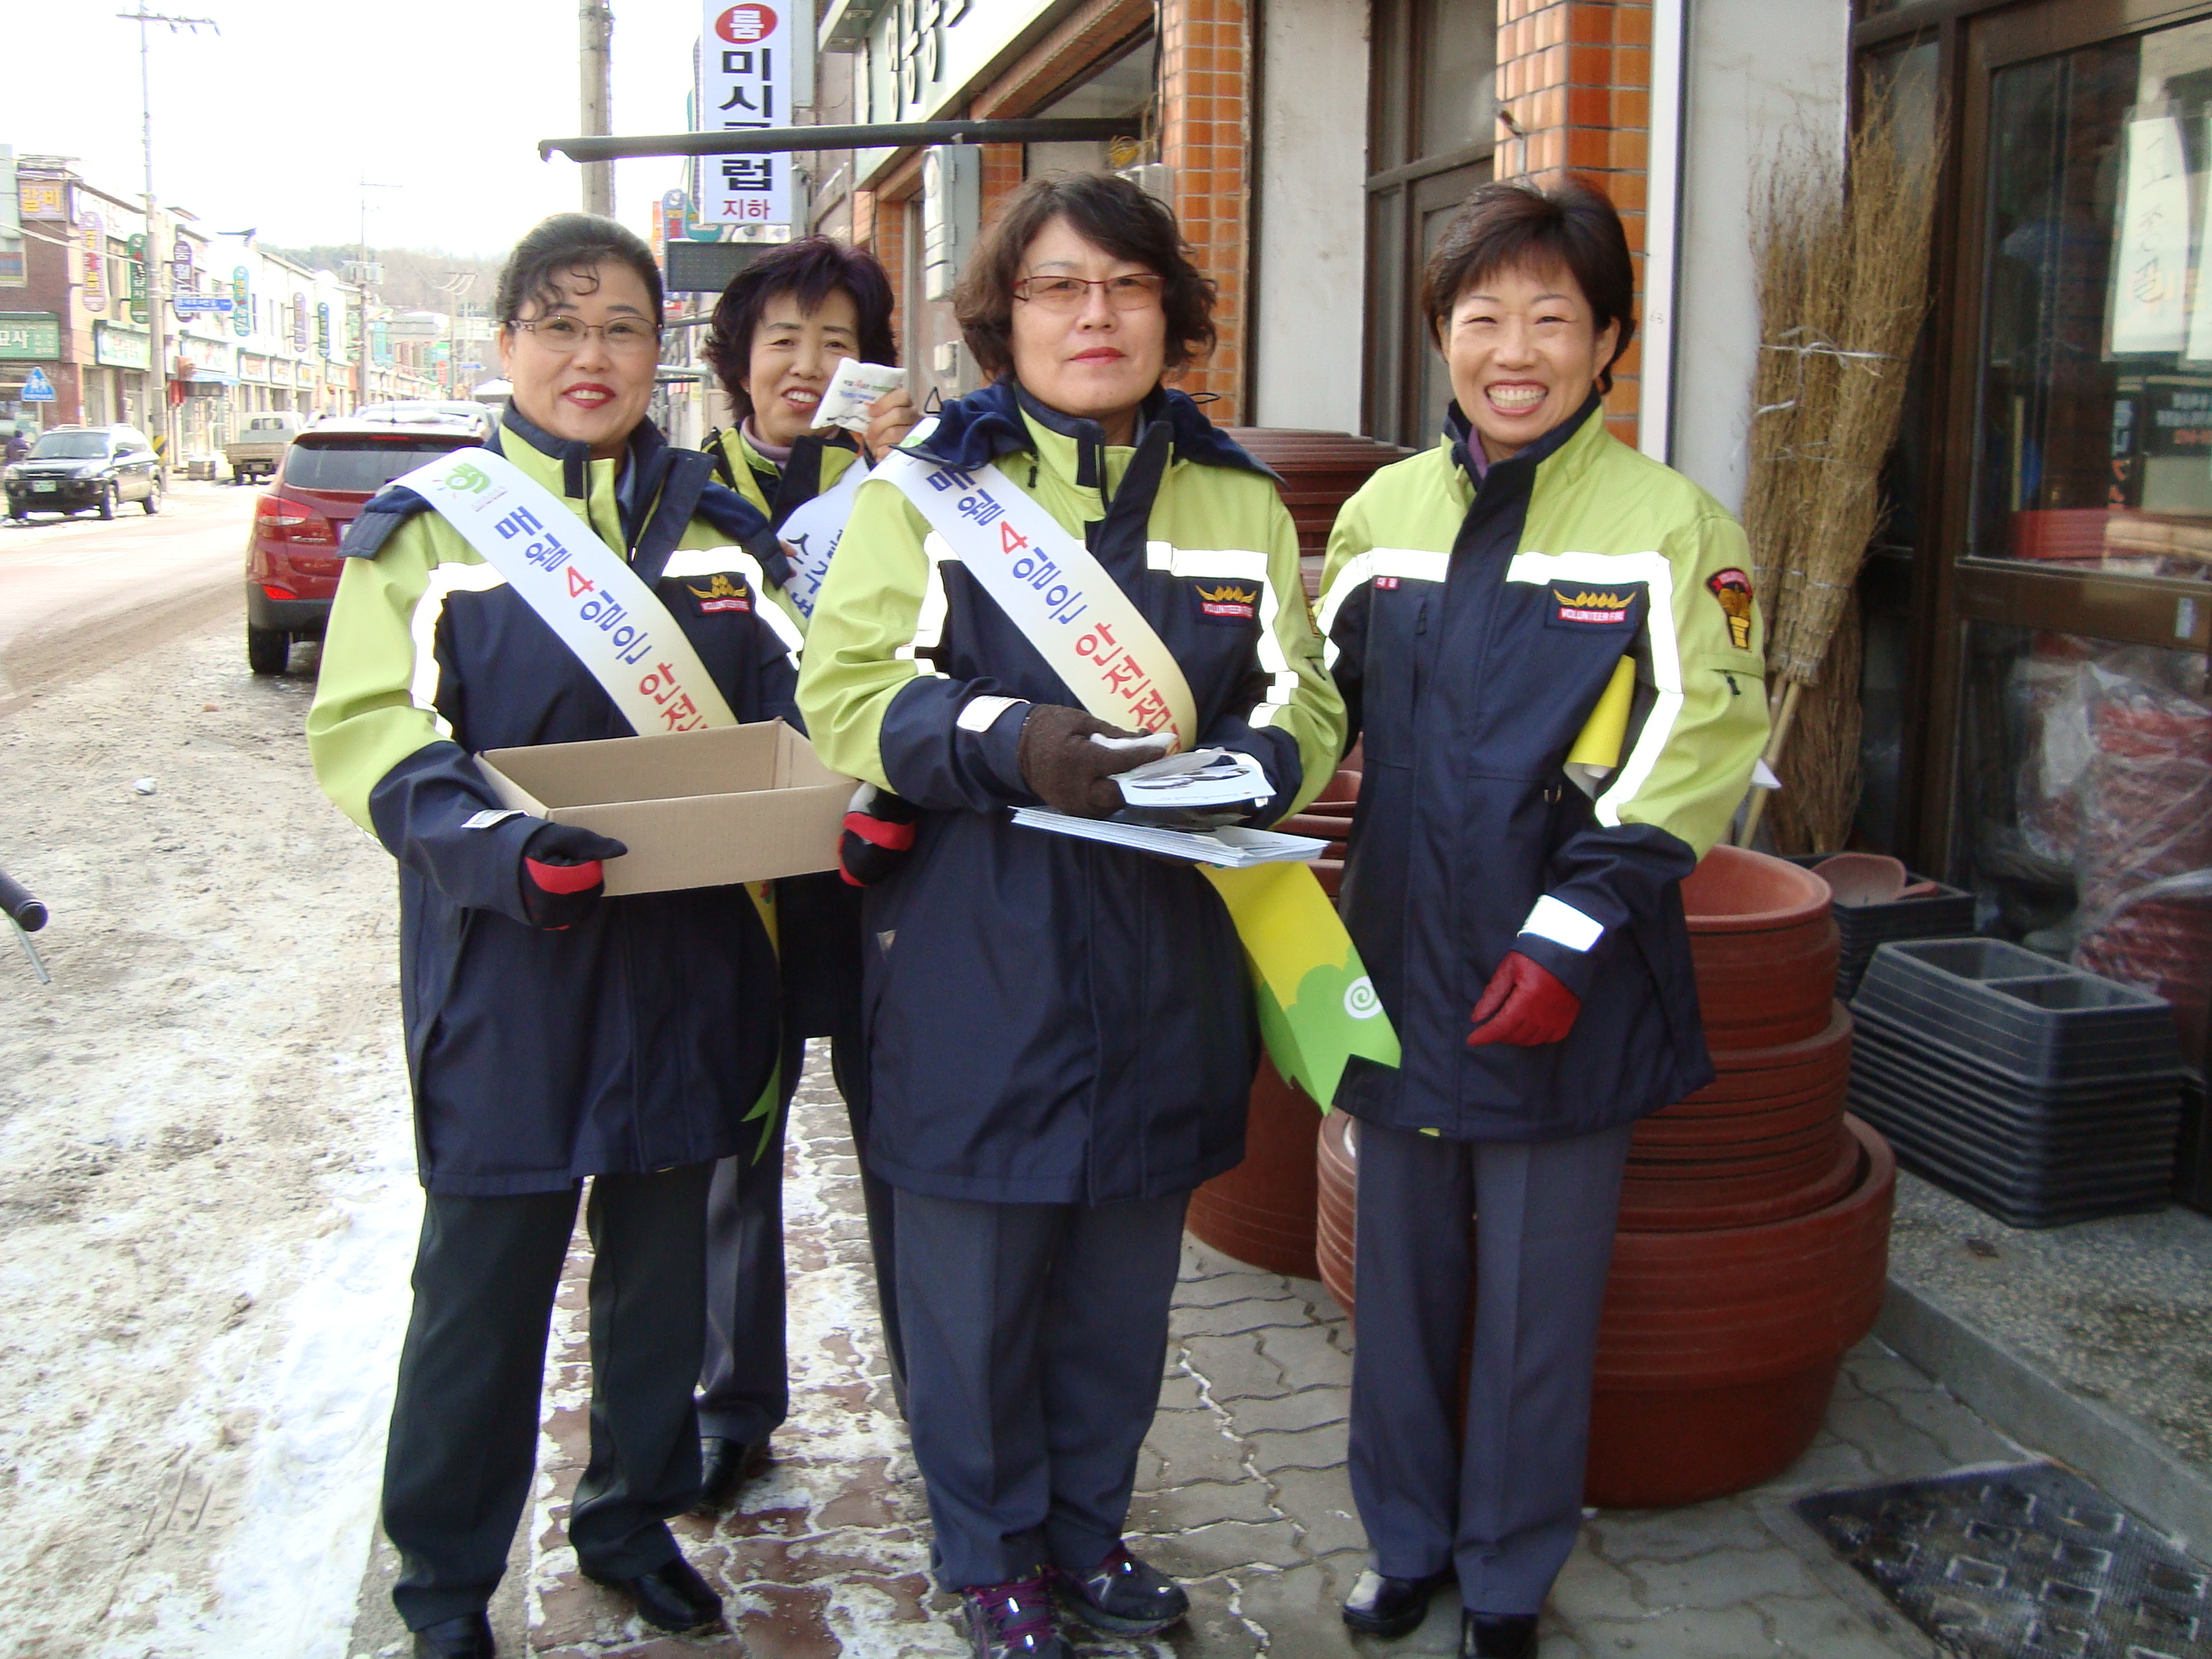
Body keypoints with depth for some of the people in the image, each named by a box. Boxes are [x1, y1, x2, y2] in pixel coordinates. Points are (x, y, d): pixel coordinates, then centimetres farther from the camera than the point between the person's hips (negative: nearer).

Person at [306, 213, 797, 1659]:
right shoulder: (427, 526, 0)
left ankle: (636, 1514, 36)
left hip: (685, 955, 4)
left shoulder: (718, 528, 10)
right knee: (486, 1270, 5)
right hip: (506, 960, -3)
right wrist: (497, 842, -26)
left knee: (665, 1255, 15)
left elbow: (792, 715, 9)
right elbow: (373, 735, -8)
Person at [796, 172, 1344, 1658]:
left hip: (1166, 956, 3)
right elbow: (849, 691, -8)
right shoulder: (926, 486, 0)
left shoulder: (1240, 501, 10)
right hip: (977, 960, -3)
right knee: (978, 1278, 7)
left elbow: (1302, 703, 7)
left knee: (1124, 1281, 16)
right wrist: (1011, 744, -24)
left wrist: (1243, 765, -16)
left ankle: (1088, 1524, 38)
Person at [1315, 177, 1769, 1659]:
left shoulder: (1671, 522, -6)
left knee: (1537, 1300, 8)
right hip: (1401, 965, 4)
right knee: (1403, 1278, 16)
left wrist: (1572, 929, -18)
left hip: (1564, 991, -4)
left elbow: (1697, 751, -11)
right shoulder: (1383, 512, 7)